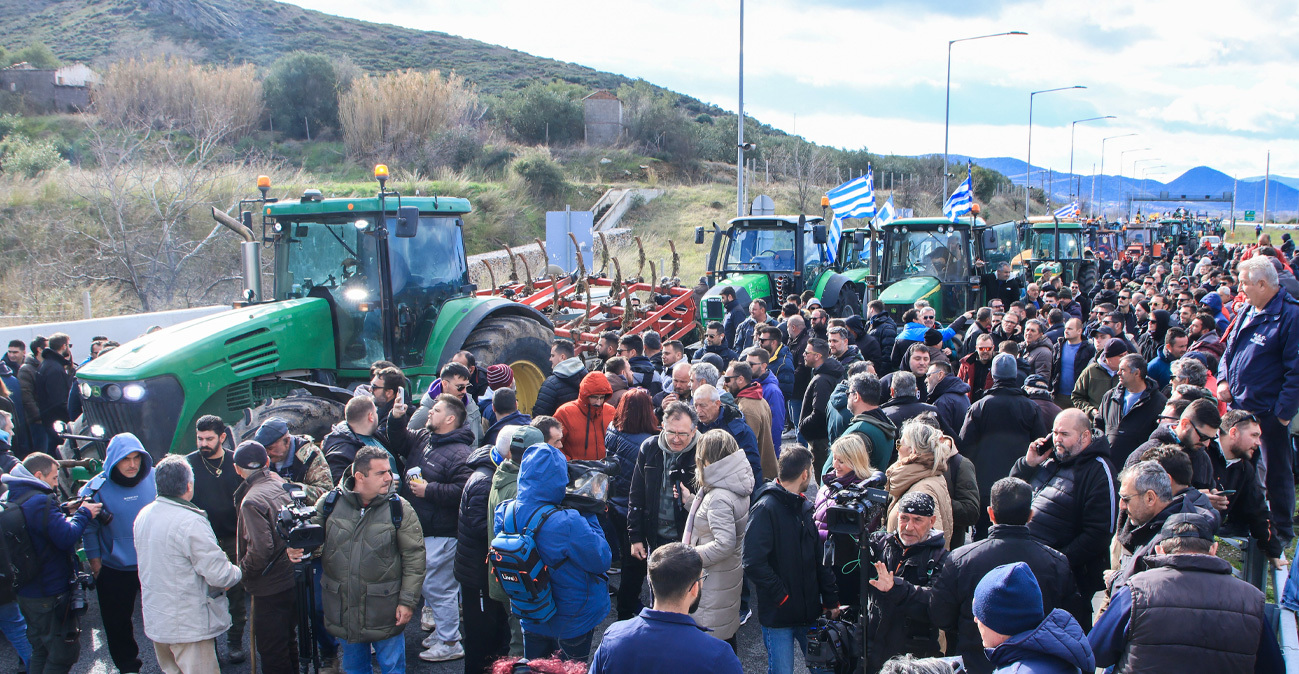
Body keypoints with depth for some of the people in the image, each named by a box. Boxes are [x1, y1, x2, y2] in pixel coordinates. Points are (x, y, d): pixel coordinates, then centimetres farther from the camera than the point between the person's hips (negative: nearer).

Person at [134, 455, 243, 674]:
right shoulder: (190, 522, -24)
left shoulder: (143, 515, 2)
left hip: (155, 621, 8)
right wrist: (236, 572, -1)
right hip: (188, 626, -8)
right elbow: (219, 574, -24)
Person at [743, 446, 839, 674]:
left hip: (809, 612, 7)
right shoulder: (765, 508, -14)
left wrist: (831, 599, 8)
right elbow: (753, 564, -23)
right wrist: (782, 597, -18)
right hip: (778, 614, -7)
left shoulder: (804, 507, 12)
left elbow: (818, 558, 14)